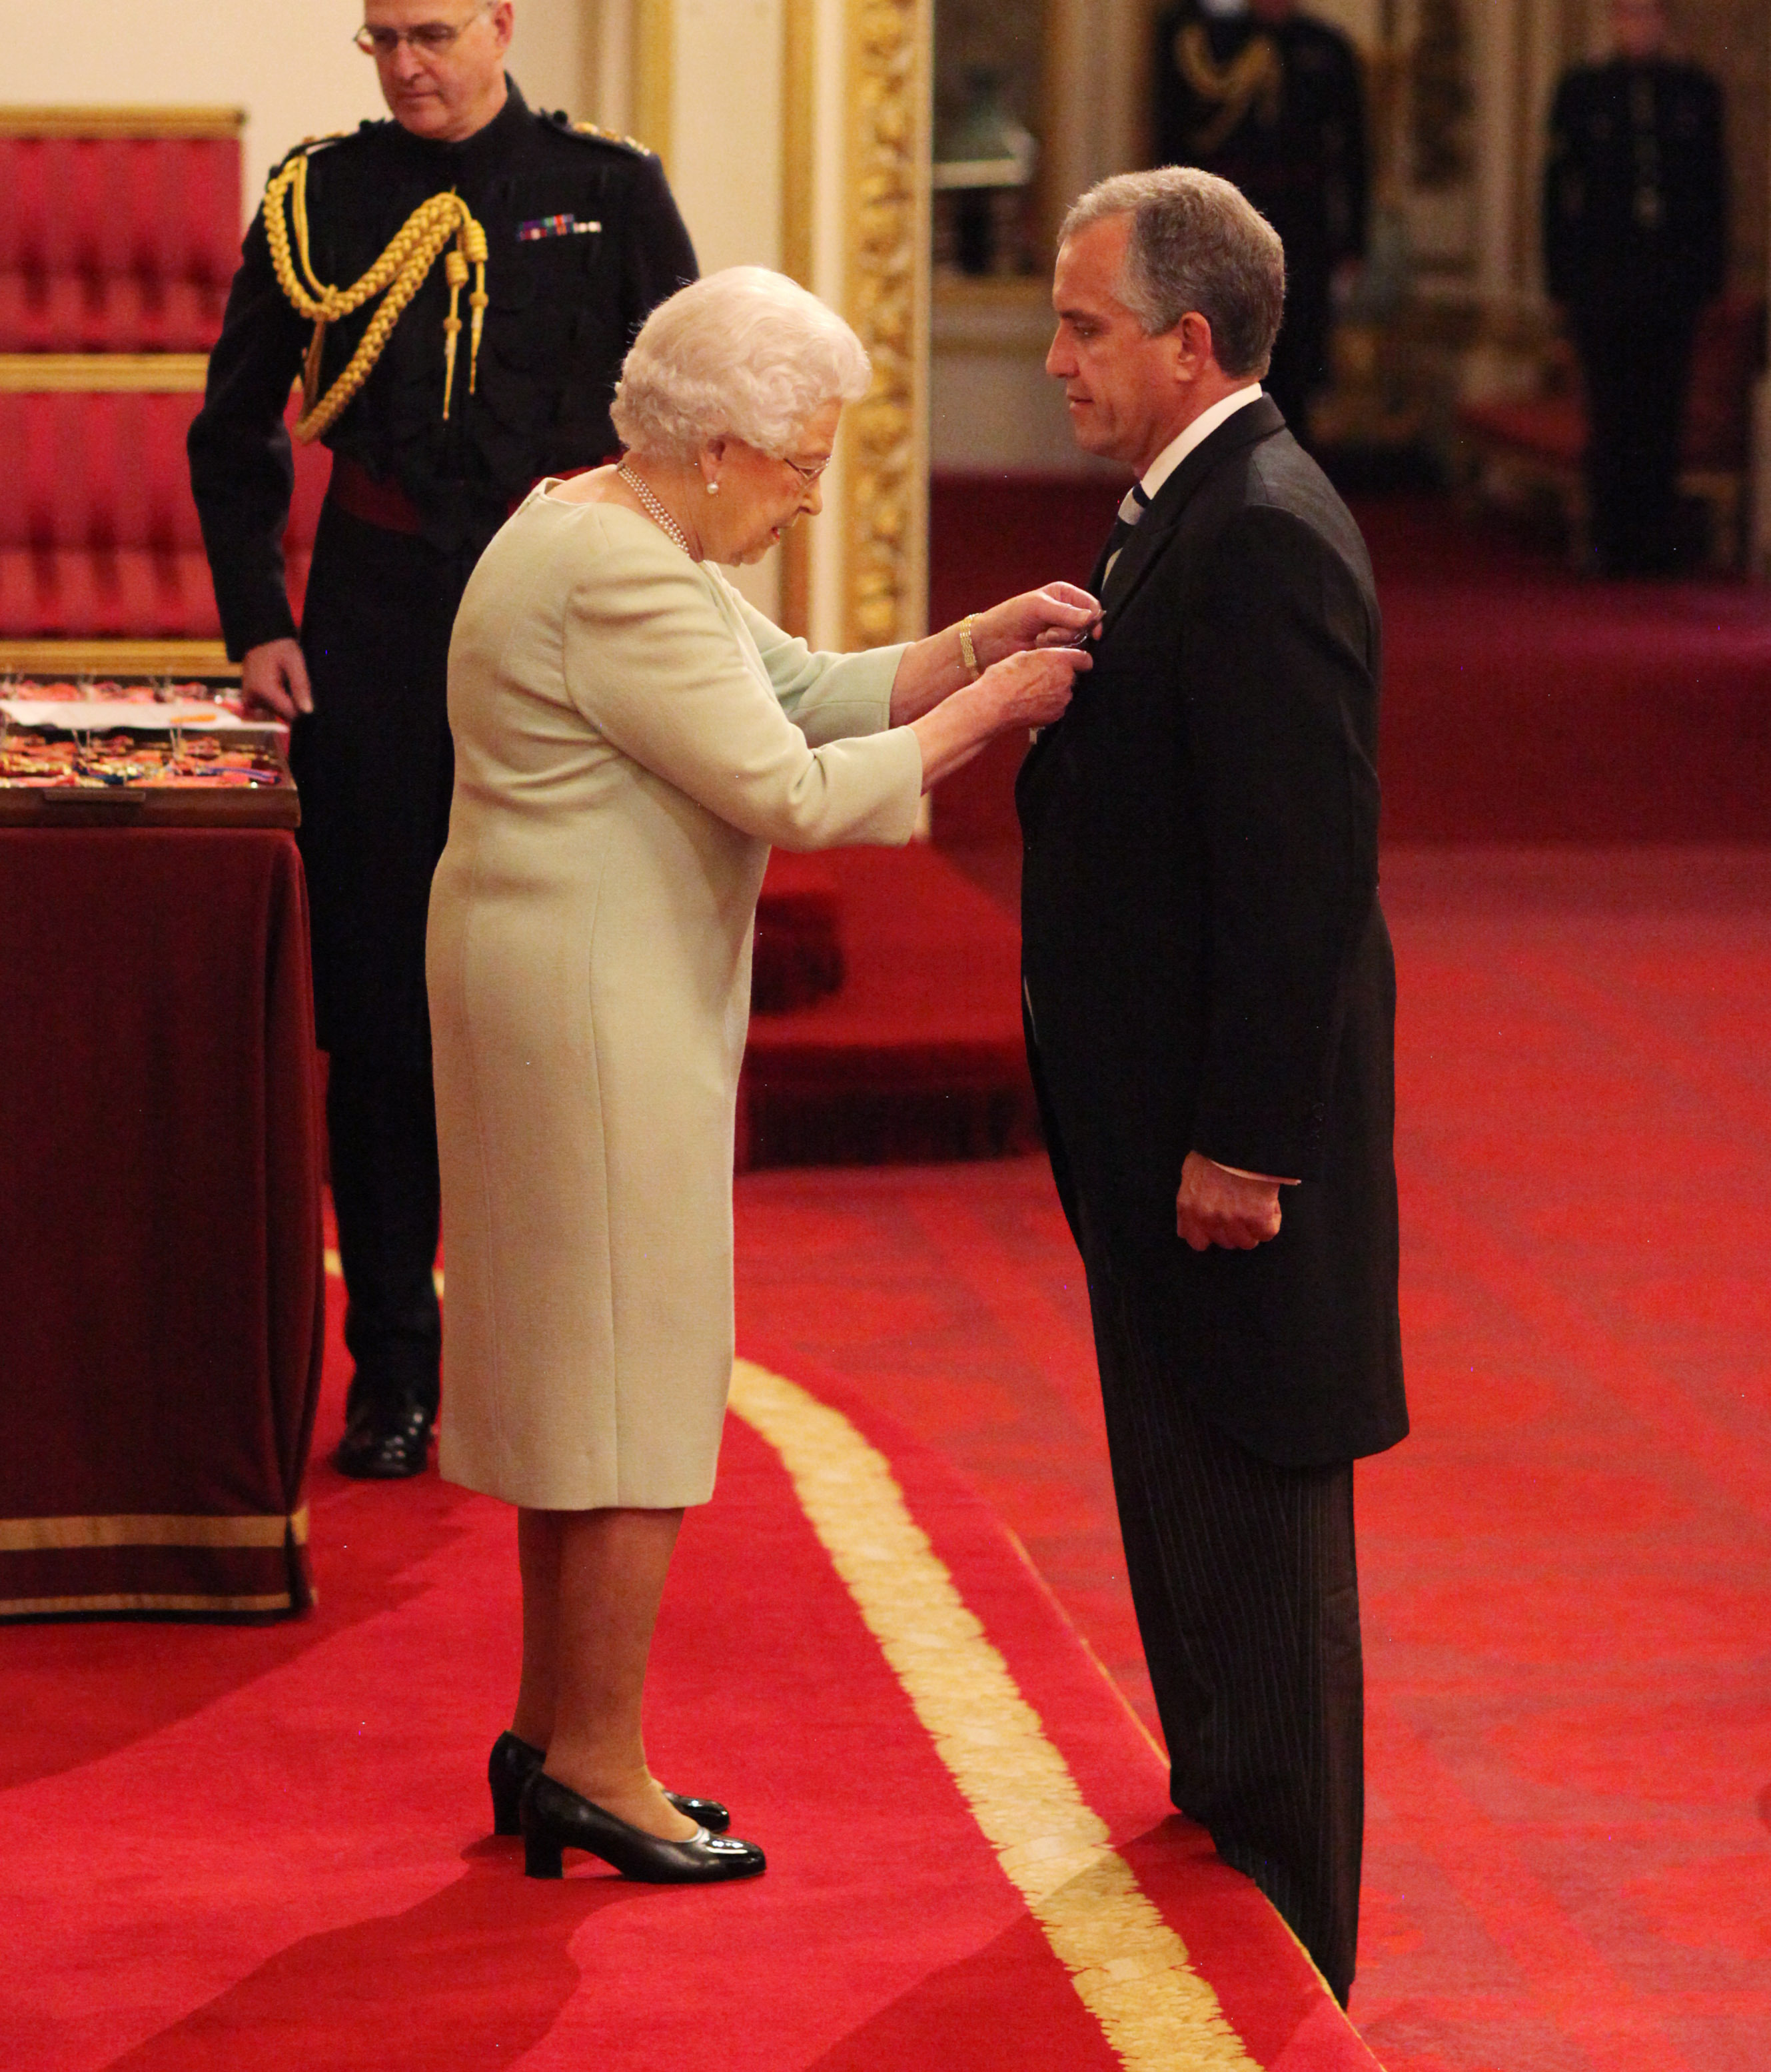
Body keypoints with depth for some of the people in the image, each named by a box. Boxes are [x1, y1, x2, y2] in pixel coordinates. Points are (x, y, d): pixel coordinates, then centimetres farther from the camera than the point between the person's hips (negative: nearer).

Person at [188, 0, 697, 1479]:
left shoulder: (609, 193, 4)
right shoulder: (320, 201, 7)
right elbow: (236, 436, 12)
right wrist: (256, 623, 2)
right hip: (373, 633, 1)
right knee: (379, 1000, 3)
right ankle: (392, 1370, 12)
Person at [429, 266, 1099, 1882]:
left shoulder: (622, 538, 14)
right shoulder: (615, 579, -20)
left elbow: (806, 690, 15)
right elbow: (792, 791, -22)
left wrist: (984, 641, 3)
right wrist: (986, 709, -13)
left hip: (596, 995, 11)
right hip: (592, 1003, -11)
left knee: (592, 1367, 15)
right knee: (634, 1368, -4)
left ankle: (554, 1735, 23)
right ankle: (598, 1765, 3)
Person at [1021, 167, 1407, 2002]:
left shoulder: (1262, 541, -22)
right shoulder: (1186, 513, 10)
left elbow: (1303, 872, -24)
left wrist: (1240, 1147, -23)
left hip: (1236, 1132, -10)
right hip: (1154, 1119, 10)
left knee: (1251, 1525, 0)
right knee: (1184, 1508, 20)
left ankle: (1286, 1968, 11)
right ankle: (1222, 1835, 35)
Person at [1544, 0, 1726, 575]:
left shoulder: (1697, 93, 8)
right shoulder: (1582, 91, 5)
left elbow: (1713, 188, 9)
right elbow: (1559, 184, 4)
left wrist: (1709, 273, 1)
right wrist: (1563, 275, -3)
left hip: (1672, 286, 1)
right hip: (1601, 284, -1)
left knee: (1661, 419, 2)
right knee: (1611, 419, 0)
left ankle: (1658, 546, 7)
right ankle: (1615, 545, 3)